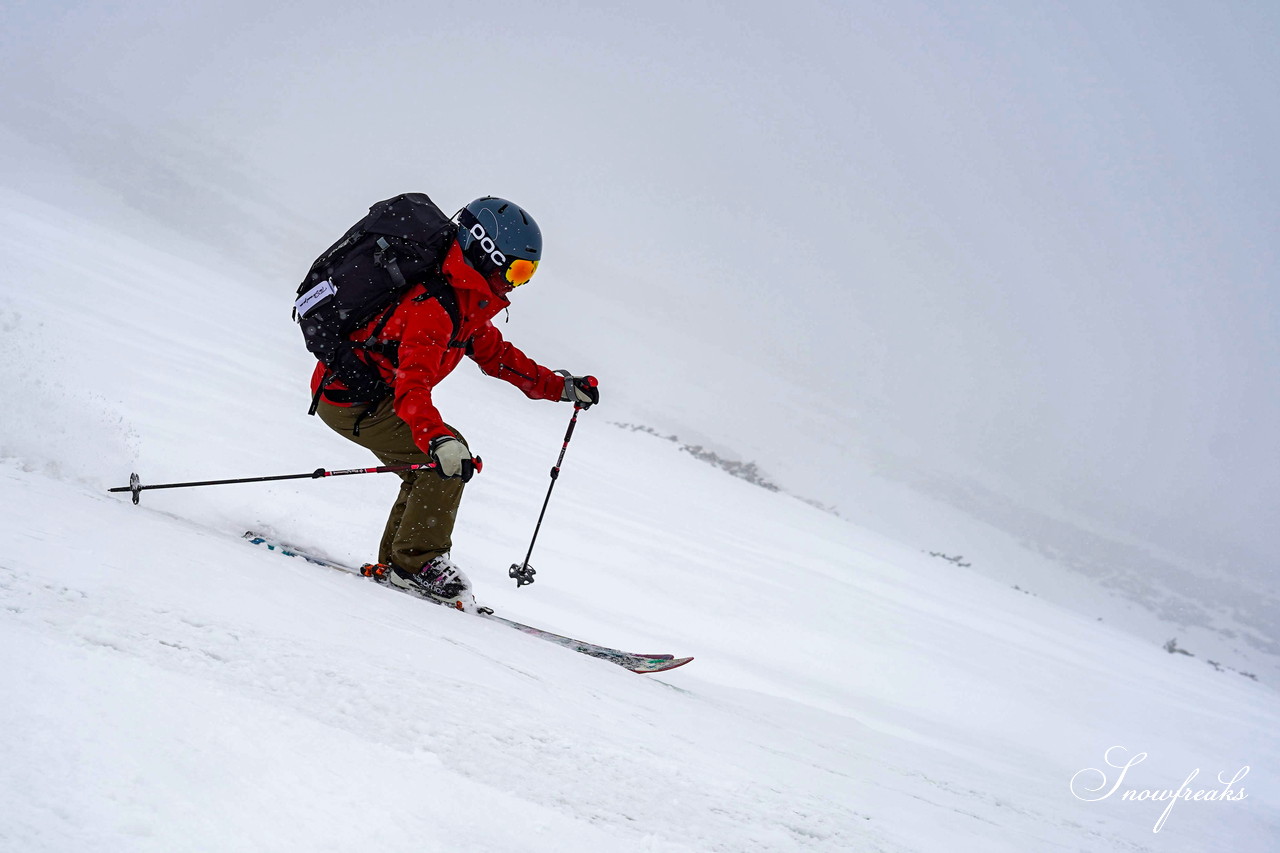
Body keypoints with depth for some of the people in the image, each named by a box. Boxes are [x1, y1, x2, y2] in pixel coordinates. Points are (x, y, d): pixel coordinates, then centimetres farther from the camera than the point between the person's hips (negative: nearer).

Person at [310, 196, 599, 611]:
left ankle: (394, 564, 18)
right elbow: (412, 386, -39)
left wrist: (560, 387, 11)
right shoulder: (435, 304, -28)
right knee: (446, 463, -17)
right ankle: (417, 564, -9)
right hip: (349, 398, -10)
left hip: (375, 390, 10)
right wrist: (439, 440, -54)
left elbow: (495, 353, 17)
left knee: (433, 471, 14)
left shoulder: (469, 300, 5)